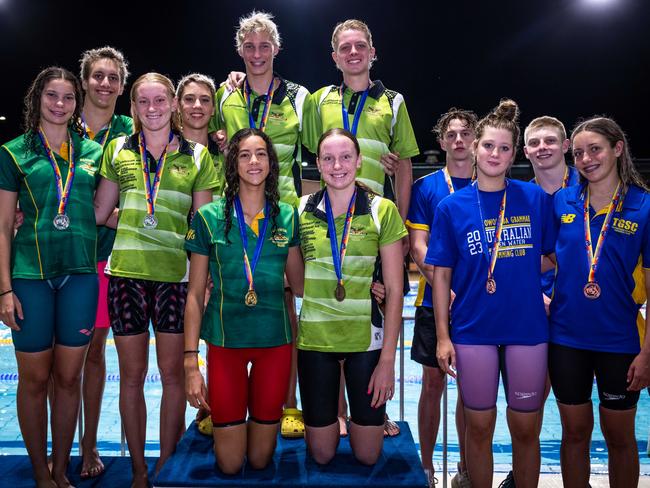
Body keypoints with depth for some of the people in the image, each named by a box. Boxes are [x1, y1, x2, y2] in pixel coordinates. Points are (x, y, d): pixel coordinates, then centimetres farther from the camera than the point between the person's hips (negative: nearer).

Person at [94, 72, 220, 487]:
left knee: (173, 373, 5)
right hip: (126, 272, 1)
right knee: (132, 374, 8)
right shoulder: (118, 150, 8)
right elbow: (100, 213, 12)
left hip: (175, 275, -1)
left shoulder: (196, 155, 5)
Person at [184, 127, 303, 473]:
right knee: (229, 464, 7)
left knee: (261, 459, 12)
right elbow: (195, 294, -1)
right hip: (225, 341, -1)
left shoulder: (287, 217, 2)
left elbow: (300, 284, 8)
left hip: (275, 340, 2)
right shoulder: (209, 218, -3)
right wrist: (191, 363, -5)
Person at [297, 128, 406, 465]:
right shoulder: (302, 210, 0)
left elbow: (394, 288, -4)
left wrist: (388, 358, -8)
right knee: (321, 454, 11)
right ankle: (329, 417, 42)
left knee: (367, 455, 10)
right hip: (315, 338, 1)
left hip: (366, 339, -1)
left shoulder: (382, 210, -5)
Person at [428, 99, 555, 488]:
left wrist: (550, 296, -2)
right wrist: (443, 335, -3)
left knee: (526, 429, 12)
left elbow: (555, 255, 10)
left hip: (528, 327, 1)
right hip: (473, 330, 0)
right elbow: (441, 274, 0)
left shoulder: (536, 198, 0)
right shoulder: (452, 207, -2)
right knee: (479, 426, 12)